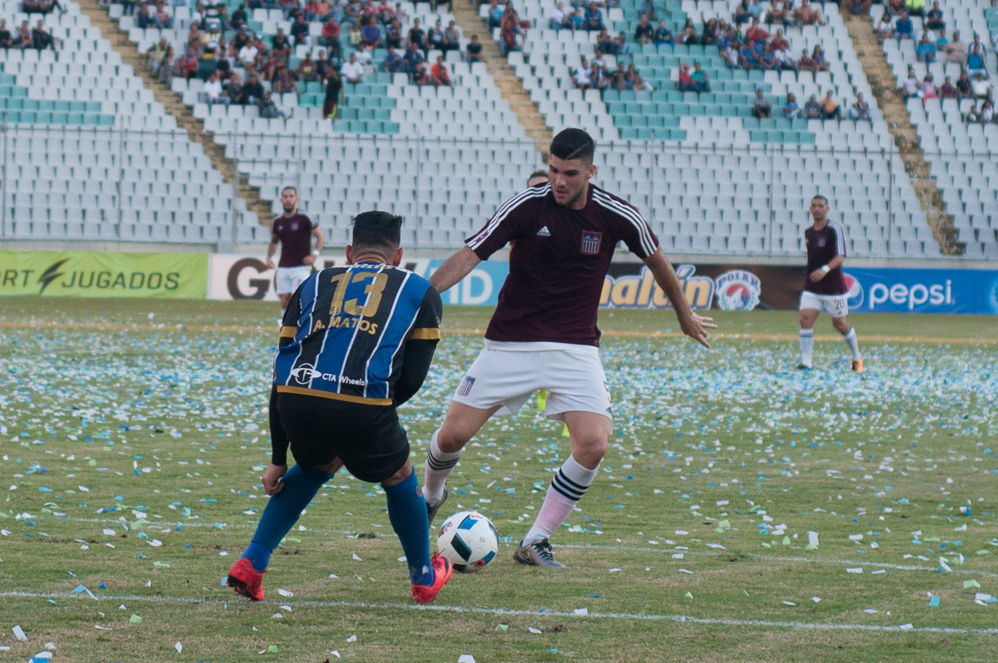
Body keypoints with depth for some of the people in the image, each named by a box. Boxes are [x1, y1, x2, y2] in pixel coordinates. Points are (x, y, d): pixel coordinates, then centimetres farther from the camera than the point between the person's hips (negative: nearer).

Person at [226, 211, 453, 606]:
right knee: (398, 478, 28)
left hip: (298, 401, 3)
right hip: (364, 405, -3)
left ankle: (251, 565, 26)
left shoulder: (314, 285, 28)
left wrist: (278, 461, 30)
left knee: (316, 466, 35)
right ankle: (424, 579, 43)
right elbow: (413, 378, 12)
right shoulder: (419, 292, 23)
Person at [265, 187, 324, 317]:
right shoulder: (277, 221, 9)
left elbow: (320, 236, 0)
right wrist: (269, 257, 4)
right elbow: (273, 242, 21)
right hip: (283, 267, 5)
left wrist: (314, 254, -14)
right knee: (284, 301, 3)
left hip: (301, 266, -5)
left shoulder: (304, 218, -6)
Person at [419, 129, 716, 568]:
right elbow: (469, 256, -14)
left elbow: (656, 261, 12)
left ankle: (535, 542, -3)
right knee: (453, 435, -3)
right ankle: (430, 495, 33)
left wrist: (685, 315, 25)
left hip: (576, 347, 1)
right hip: (510, 344, -1)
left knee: (593, 444, -19)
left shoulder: (617, 216, -7)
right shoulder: (525, 207, -12)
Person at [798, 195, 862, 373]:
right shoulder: (808, 233, 9)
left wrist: (825, 269, -37)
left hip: (834, 287, -5)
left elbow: (840, 257, -22)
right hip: (811, 288, 5)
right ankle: (805, 363, -13)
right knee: (805, 320, -12)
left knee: (840, 324, 8)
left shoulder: (834, 230, -12)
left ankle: (857, 358, 30)